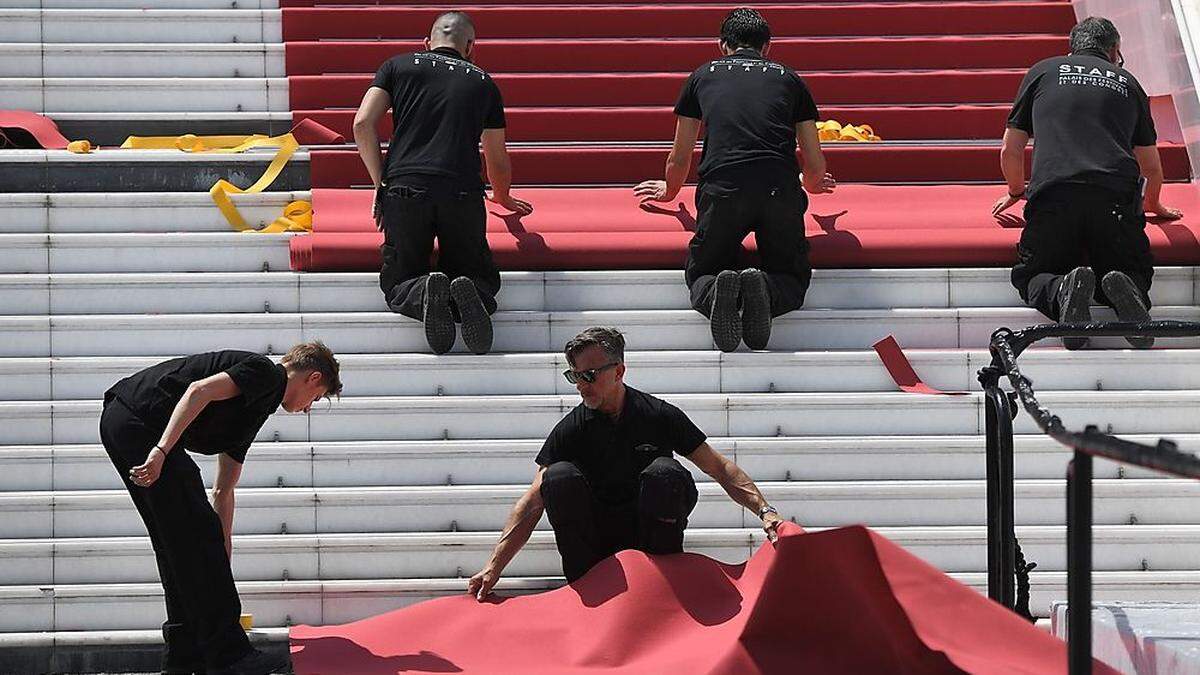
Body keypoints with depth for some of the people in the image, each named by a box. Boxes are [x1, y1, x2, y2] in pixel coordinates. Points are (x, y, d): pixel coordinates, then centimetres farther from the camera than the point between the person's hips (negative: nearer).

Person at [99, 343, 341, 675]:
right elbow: (199, 391, -17)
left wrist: (222, 554, 38)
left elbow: (222, 491, 34)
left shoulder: (257, 406, 27)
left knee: (176, 544, 15)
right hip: (141, 421, -10)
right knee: (198, 533, -7)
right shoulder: (268, 374, 0)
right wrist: (161, 451, -25)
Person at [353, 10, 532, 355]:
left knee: (398, 286, 12)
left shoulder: (398, 66, 19)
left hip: (405, 188, 0)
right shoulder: (483, 83, 21)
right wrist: (503, 198, 49)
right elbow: (498, 161, 28)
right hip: (463, 194, 0)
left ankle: (425, 294, -25)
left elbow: (363, 124, 6)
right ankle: (468, 294, -23)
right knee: (484, 278, 15)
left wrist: (380, 184, 14)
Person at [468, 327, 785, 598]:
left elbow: (720, 469, 0)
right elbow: (533, 503, -8)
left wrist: (764, 509, -15)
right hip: (594, 541, 1)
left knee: (664, 472, -28)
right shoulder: (570, 431, -3)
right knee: (560, 476, -24)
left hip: (651, 533, -1)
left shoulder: (660, 416, -3)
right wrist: (494, 567, -18)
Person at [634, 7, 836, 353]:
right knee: (792, 277, 18)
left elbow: (679, 159, 33)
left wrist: (669, 191, 56)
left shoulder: (703, 75, 25)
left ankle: (716, 295, -19)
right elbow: (815, 166, 27)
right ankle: (765, 292, -18)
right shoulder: (788, 78, 24)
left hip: (721, 191, 0)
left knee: (701, 273, 17)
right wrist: (812, 185, 53)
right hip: (780, 191, 0)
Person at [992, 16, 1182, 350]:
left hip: (1053, 195, -1)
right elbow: (1152, 168, 35)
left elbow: (1010, 151, 27)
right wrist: (1153, 205, 57)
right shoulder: (1127, 82, 26)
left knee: (1030, 276, 14)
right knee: (1137, 274, 18)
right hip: (1117, 198, 1)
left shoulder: (1043, 72, 24)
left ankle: (1062, 290, -22)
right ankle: (1122, 291, -19)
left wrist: (1017, 191, 49)